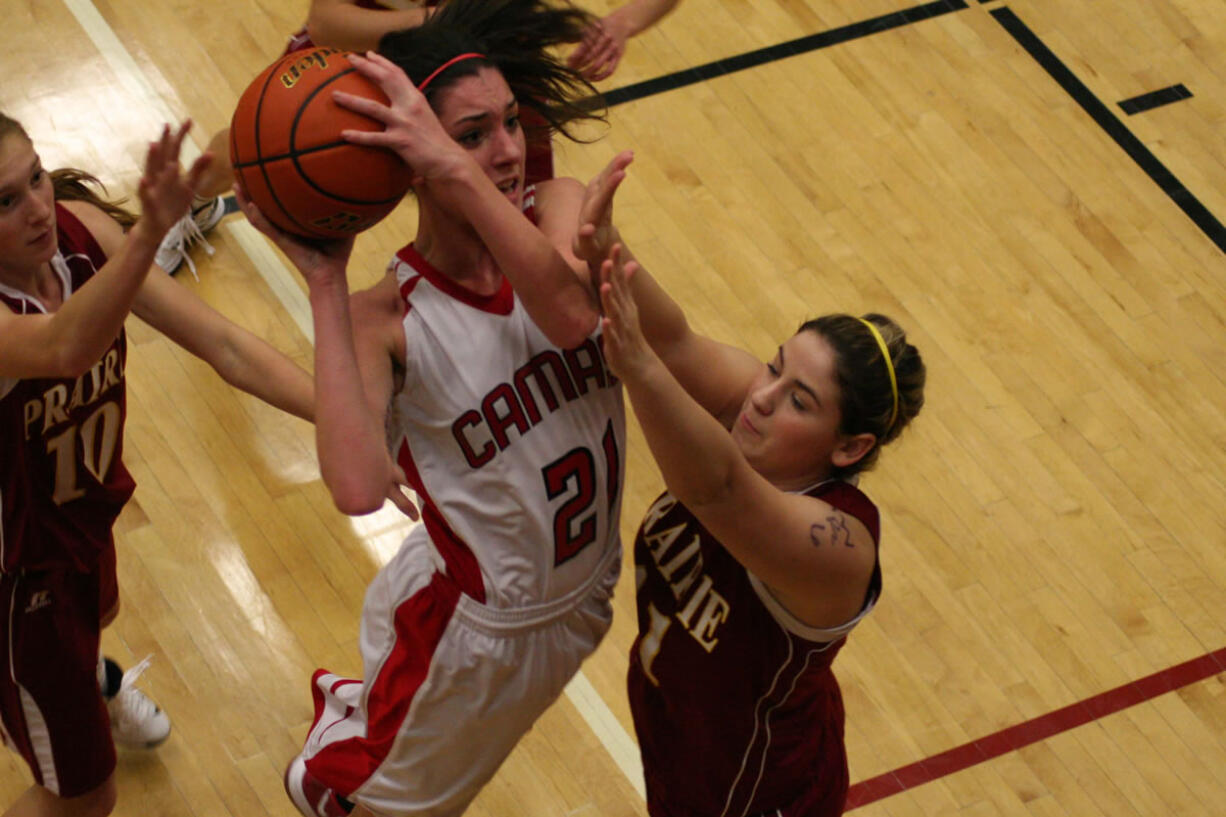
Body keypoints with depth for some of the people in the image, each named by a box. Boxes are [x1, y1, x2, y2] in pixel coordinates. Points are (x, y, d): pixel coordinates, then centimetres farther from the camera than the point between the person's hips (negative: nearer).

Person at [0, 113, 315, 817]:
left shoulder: (78, 226, -21)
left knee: (94, 614, 41)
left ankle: (96, 680, 77)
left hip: (82, 506, 7)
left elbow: (220, 342, -22)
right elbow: (64, 349, -61)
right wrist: (149, 232, -77)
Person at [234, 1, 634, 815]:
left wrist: (459, 169, -46)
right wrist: (324, 284, -40)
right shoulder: (385, 318, -26)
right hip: (468, 623, -4)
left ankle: (357, 704, 58)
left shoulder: (561, 207, -15)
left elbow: (570, 315, -38)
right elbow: (358, 487, -44)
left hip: (582, 595, 5)